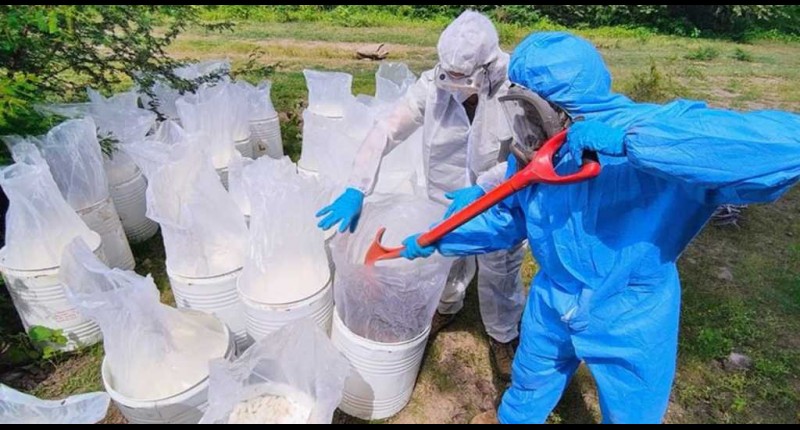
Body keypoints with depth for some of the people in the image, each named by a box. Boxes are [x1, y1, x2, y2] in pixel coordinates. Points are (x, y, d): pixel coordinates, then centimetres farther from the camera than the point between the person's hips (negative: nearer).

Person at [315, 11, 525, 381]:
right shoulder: (433, 85, -20)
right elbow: (387, 130, -22)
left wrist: (480, 188, -34)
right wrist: (356, 189, -30)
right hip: (447, 199, 2)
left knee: (500, 277, 16)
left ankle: (503, 337, 46)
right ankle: (447, 307, 59)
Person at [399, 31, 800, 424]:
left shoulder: (658, 132, -29)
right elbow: (506, 217, 3)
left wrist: (629, 138, -50)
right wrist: (432, 240, 3)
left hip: (631, 320, -4)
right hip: (551, 303, 5)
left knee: (631, 414, 22)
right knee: (529, 379, 29)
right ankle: (512, 419, 61)